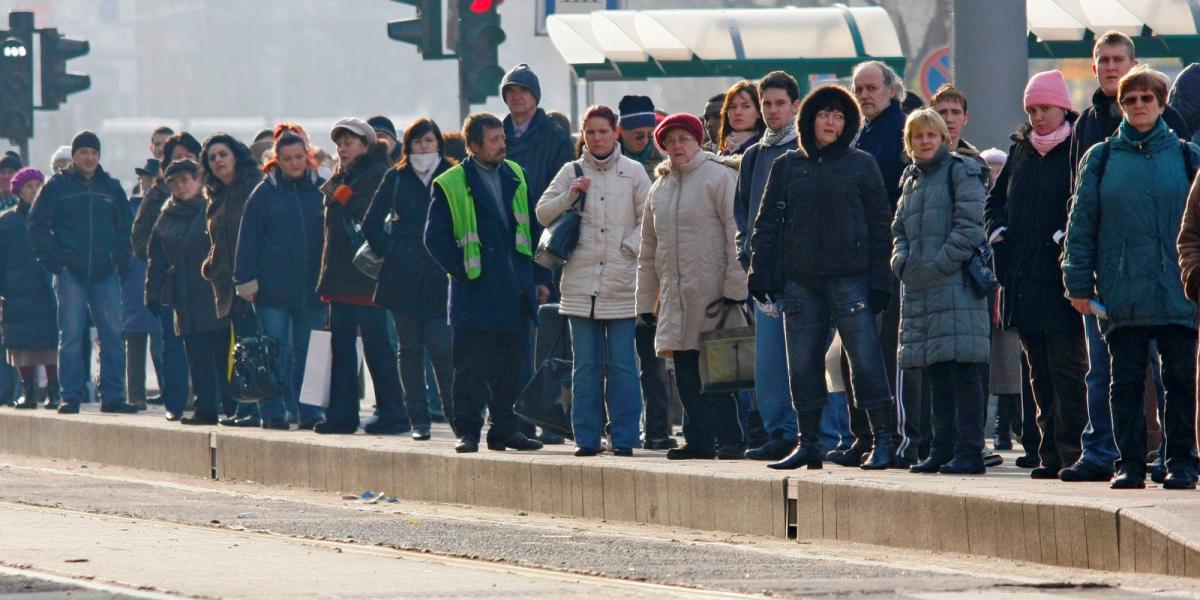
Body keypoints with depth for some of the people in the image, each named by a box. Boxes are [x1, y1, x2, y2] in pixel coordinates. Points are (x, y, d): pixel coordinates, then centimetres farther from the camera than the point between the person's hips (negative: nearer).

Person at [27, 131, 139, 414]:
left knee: (113, 335, -1)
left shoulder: (112, 188, 11)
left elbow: (126, 228, 18)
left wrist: (120, 260, 5)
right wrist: (54, 261, -6)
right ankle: (71, 396, 0)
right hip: (70, 273, -3)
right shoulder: (57, 186, 3)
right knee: (71, 335, -4)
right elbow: (37, 226, 2)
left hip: (105, 274, 3)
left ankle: (113, 396, 3)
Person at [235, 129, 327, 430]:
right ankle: (273, 412, 3)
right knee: (274, 353, -1)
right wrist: (246, 280, -6)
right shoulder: (265, 193, 2)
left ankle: (308, 411, 10)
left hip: (312, 288, 1)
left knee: (308, 352, 5)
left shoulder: (322, 190, 5)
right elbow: (249, 238, 1)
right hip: (273, 289, -1)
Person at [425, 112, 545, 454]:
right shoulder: (451, 185, -4)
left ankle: (505, 429, 15)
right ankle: (468, 432, 1)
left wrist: (538, 278, 12)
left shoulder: (516, 177, 12)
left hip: (515, 294, 5)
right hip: (475, 295, -5)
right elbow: (436, 238, -4)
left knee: (513, 368, 7)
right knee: (471, 369, -4)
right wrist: (462, 270, -10)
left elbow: (532, 229, 17)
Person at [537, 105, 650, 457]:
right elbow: (543, 214, 8)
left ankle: (624, 438, 1)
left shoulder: (633, 172, 5)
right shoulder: (571, 173, 10)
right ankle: (586, 438, 8)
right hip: (580, 281, 2)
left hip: (621, 282, -2)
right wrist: (569, 196, -7)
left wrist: (630, 247, -8)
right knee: (586, 365, 4)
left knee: (622, 365, -3)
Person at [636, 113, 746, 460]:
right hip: (676, 298, 7)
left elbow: (737, 235, -9)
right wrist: (645, 301, 18)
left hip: (712, 295, -7)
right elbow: (648, 251, 22)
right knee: (686, 374, 6)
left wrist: (735, 288, -15)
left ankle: (729, 440, -2)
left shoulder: (719, 177, -3)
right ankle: (699, 440, 11)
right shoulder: (660, 188, 18)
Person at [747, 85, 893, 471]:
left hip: (849, 279, -3)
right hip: (800, 281, 3)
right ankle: (808, 443, 12)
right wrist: (761, 275, 3)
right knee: (802, 365, 5)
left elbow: (880, 224, 2)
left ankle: (881, 439, -2)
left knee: (865, 359, -8)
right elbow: (767, 222, 12)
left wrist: (879, 280, -5)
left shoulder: (861, 165, 4)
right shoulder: (787, 166, 11)